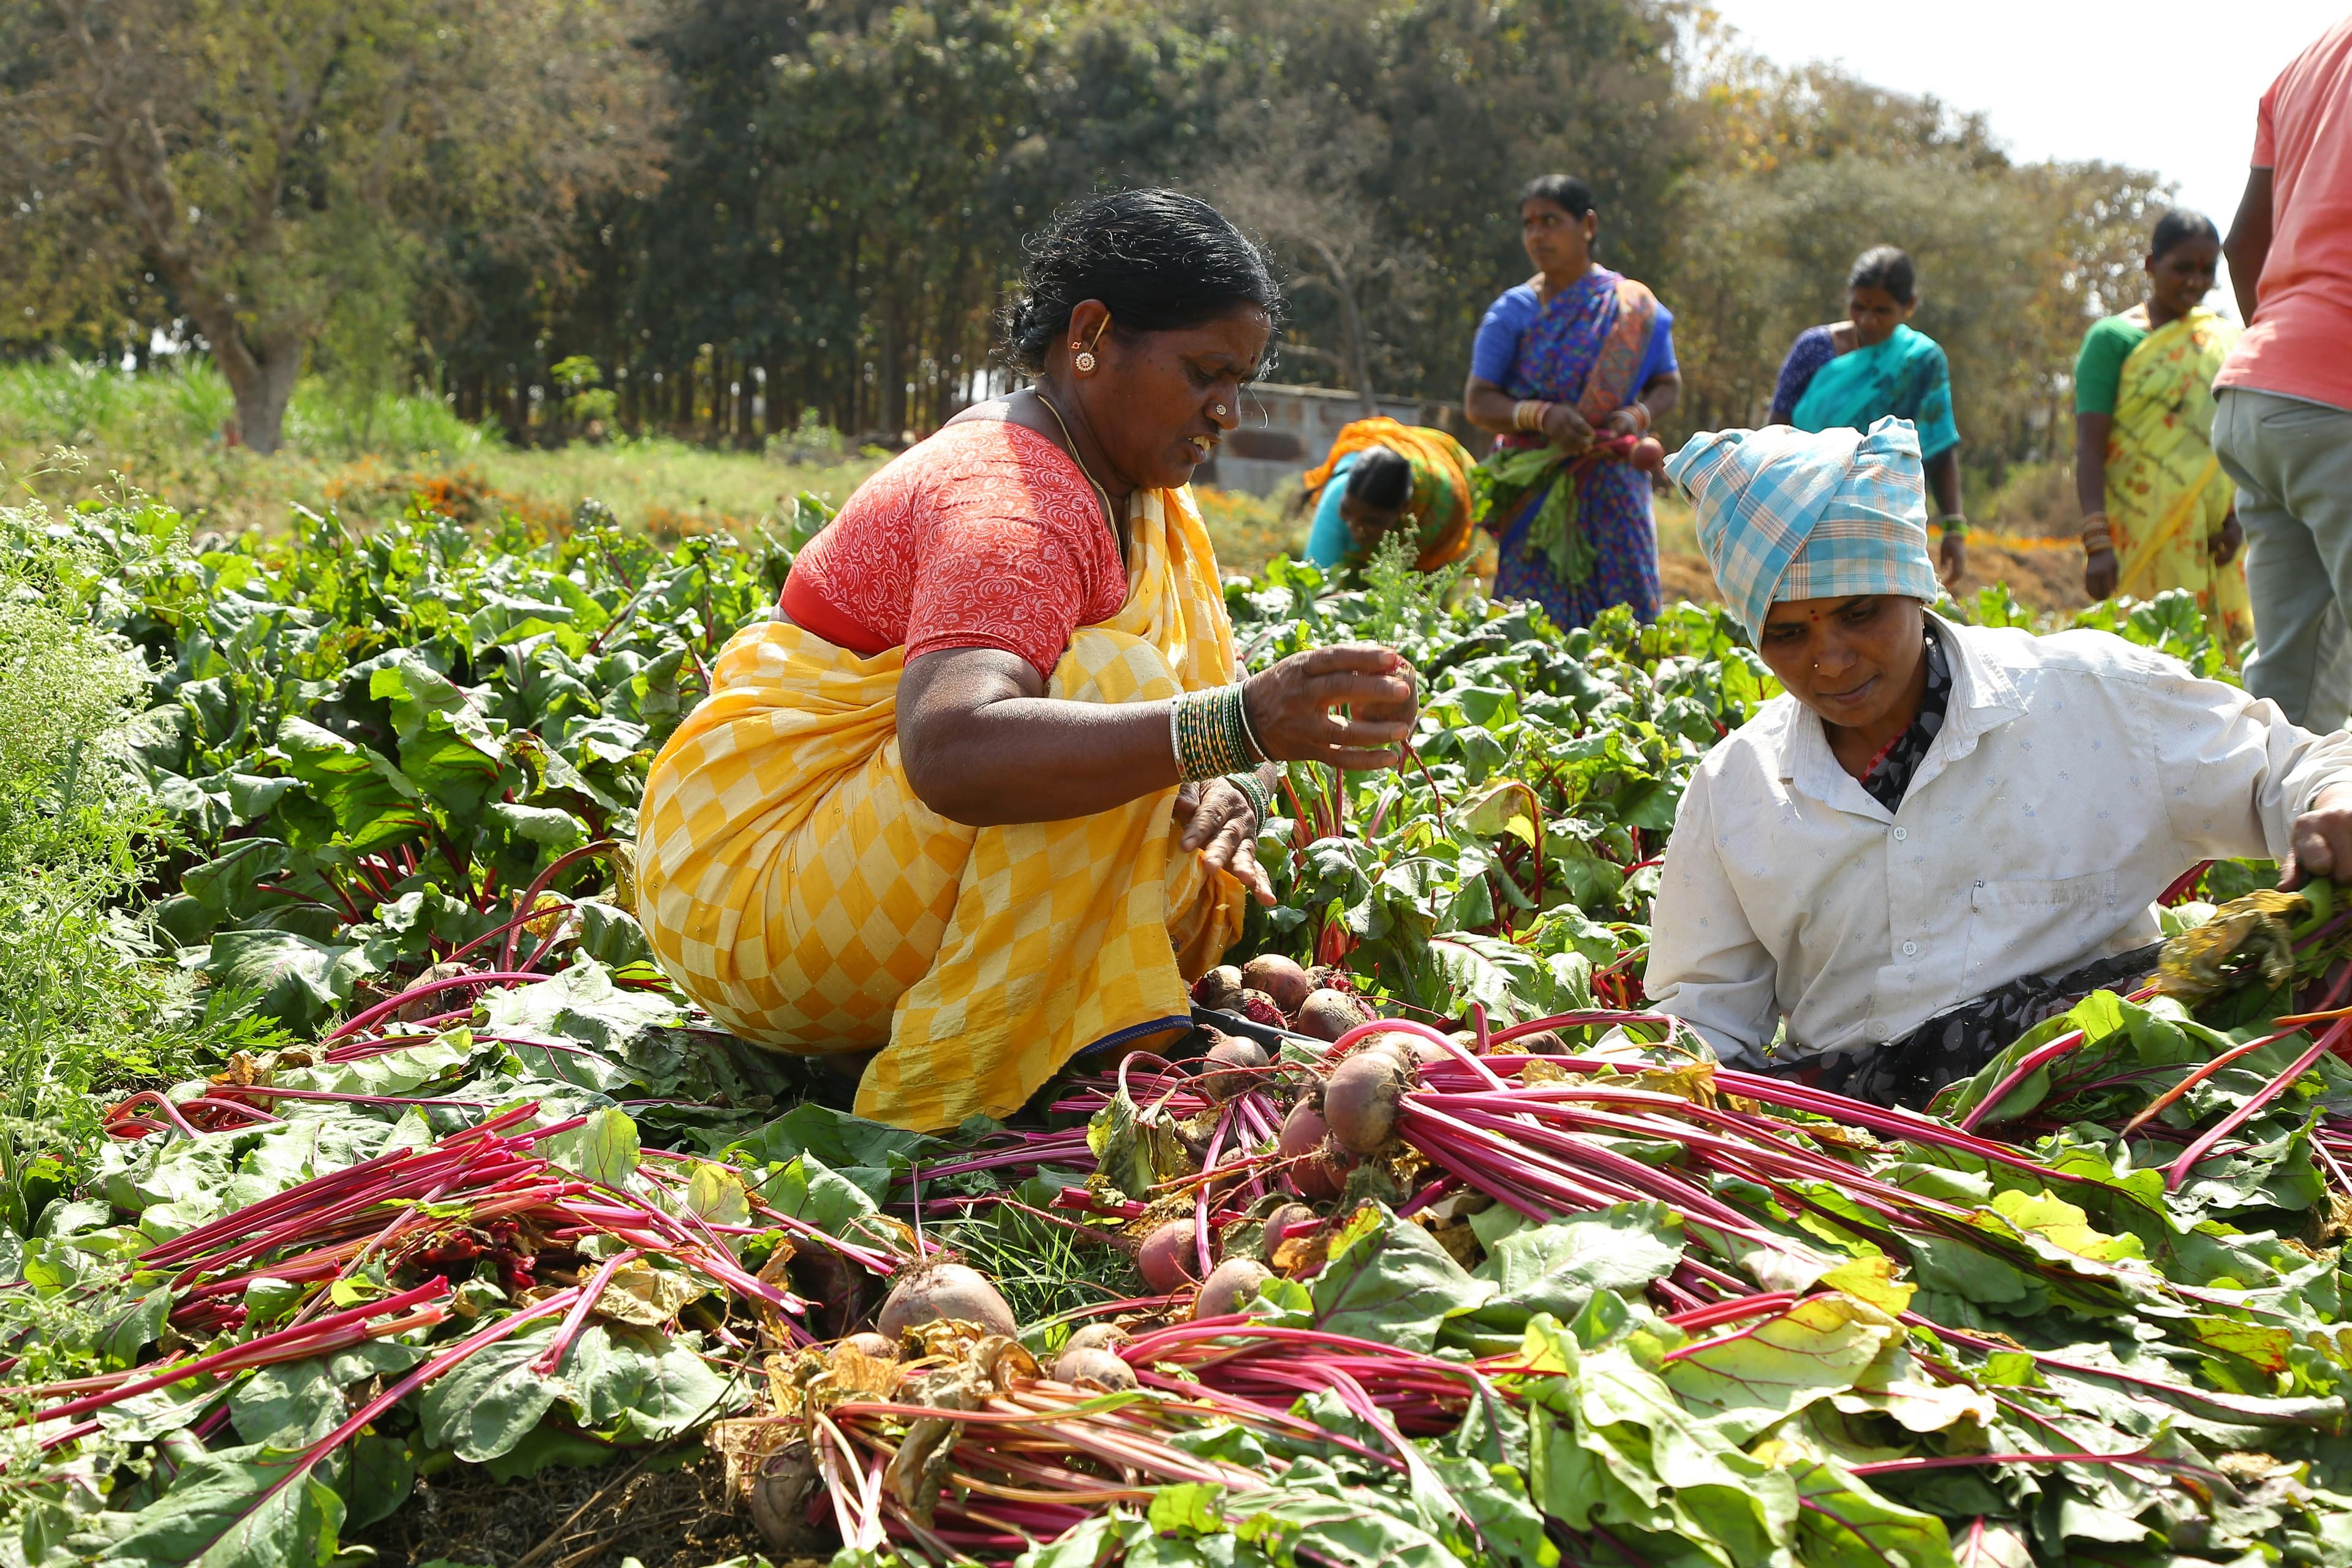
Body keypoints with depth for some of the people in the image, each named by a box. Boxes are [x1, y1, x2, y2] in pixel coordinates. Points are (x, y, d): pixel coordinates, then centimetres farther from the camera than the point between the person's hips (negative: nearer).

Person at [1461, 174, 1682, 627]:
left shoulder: (1634, 307, 6)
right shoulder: (1513, 312, 3)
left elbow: (1668, 384, 11)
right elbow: (1477, 402, -1)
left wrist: (1638, 416, -12)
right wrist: (1541, 415, -19)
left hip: (1614, 491, 1)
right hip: (1536, 497, -1)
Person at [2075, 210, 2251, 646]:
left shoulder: (2225, 343, 15)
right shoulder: (2112, 338, 1)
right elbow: (2089, 448, -7)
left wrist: (2237, 517, -4)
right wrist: (2097, 544, -17)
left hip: (2211, 542, 4)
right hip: (2140, 540, -4)